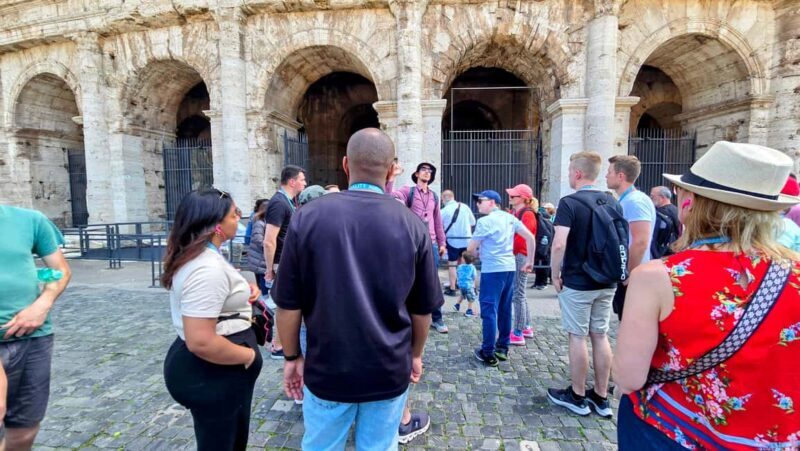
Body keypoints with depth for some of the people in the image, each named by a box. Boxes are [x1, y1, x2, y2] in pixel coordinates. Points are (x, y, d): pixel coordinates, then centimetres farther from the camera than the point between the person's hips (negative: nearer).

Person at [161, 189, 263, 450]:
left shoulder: (199, 256, 6)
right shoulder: (208, 268, -28)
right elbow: (201, 342, -32)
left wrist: (243, 291, 6)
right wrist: (249, 356, -18)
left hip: (206, 369, 10)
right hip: (212, 374, -10)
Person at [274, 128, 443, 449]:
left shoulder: (307, 217, -12)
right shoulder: (412, 225, -9)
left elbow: (288, 305, -7)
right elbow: (423, 309, -1)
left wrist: (292, 357, 9)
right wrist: (415, 354, 16)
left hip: (326, 369, 0)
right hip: (390, 370, 1)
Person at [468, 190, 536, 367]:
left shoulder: (485, 221, -9)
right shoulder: (510, 218, 11)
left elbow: (470, 248, -5)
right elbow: (531, 237, 10)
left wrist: (478, 251, 18)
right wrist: (529, 261, 14)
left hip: (492, 269, -7)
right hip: (510, 267, 7)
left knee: (489, 310, -1)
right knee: (505, 309, 15)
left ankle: (488, 353, 3)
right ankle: (503, 348, 24)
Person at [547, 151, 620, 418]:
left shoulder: (570, 203, -15)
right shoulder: (613, 203, 6)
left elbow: (559, 244, -23)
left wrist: (555, 275, -10)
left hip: (577, 282, -6)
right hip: (607, 282, 6)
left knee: (577, 338, 5)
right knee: (600, 336, 13)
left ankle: (577, 397, 18)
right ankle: (601, 397, 24)